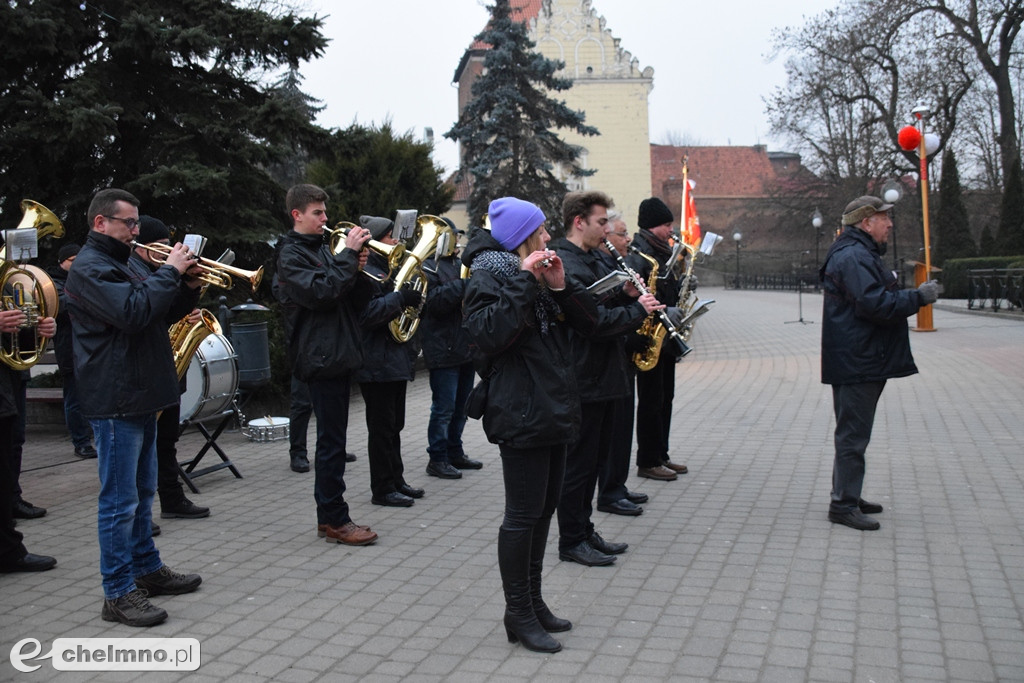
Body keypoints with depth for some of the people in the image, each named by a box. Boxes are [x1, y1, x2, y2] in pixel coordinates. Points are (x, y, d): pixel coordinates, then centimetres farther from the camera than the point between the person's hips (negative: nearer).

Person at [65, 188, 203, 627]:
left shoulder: (117, 263, 20)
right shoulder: (90, 268, -13)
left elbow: (155, 309, 21)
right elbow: (134, 312, -27)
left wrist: (179, 277, 5)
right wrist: (170, 271, -17)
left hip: (140, 396, 10)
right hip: (115, 400, -10)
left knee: (141, 492, 18)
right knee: (119, 500, -5)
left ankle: (147, 569, 30)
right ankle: (118, 594, 2)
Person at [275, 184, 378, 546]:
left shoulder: (323, 249, 19)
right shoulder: (291, 255, -6)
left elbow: (354, 300, 17)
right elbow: (320, 292, -23)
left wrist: (357, 271, -1)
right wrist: (348, 255, -19)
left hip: (340, 353, 9)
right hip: (321, 356, -9)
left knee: (333, 439, 12)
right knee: (331, 440, -5)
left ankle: (329, 516, 19)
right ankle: (335, 520, 3)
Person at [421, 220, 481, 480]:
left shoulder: (459, 264, 17)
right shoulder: (426, 267, -9)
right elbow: (435, 302, -22)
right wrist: (464, 283, -24)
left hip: (466, 348, 8)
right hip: (444, 350, -8)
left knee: (460, 406, 16)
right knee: (444, 408, -4)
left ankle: (455, 453, 27)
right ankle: (437, 459, 6)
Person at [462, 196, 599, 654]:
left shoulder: (541, 272, 17)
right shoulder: (490, 276, -8)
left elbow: (588, 322, 12)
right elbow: (487, 333, -26)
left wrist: (560, 286, -3)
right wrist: (524, 282, -23)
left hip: (554, 409, 9)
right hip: (520, 413, -9)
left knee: (544, 508, 15)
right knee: (524, 513, -3)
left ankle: (533, 599, 27)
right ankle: (518, 614, 9)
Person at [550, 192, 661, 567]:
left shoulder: (594, 262, 15)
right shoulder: (565, 265, -18)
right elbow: (594, 322, -25)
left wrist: (630, 296, 2)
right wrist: (638, 310, -15)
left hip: (603, 377, 10)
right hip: (582, 379, -10)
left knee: (596, 458, 17)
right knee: (579, 462, 1)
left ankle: (585, 531, 29)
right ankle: (572, 542, 13)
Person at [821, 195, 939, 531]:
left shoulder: (861, 255, 20)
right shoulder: (853, 257, -17)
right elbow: (876, 304, -25)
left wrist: (913, 296, 11)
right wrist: (919, 297, -16)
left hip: (863, 362, 12)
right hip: (856, 362, -12)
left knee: (854, 433, 18)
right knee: (853, 434, -7)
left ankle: (847, 497, 28)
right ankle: (844, 505, -1)